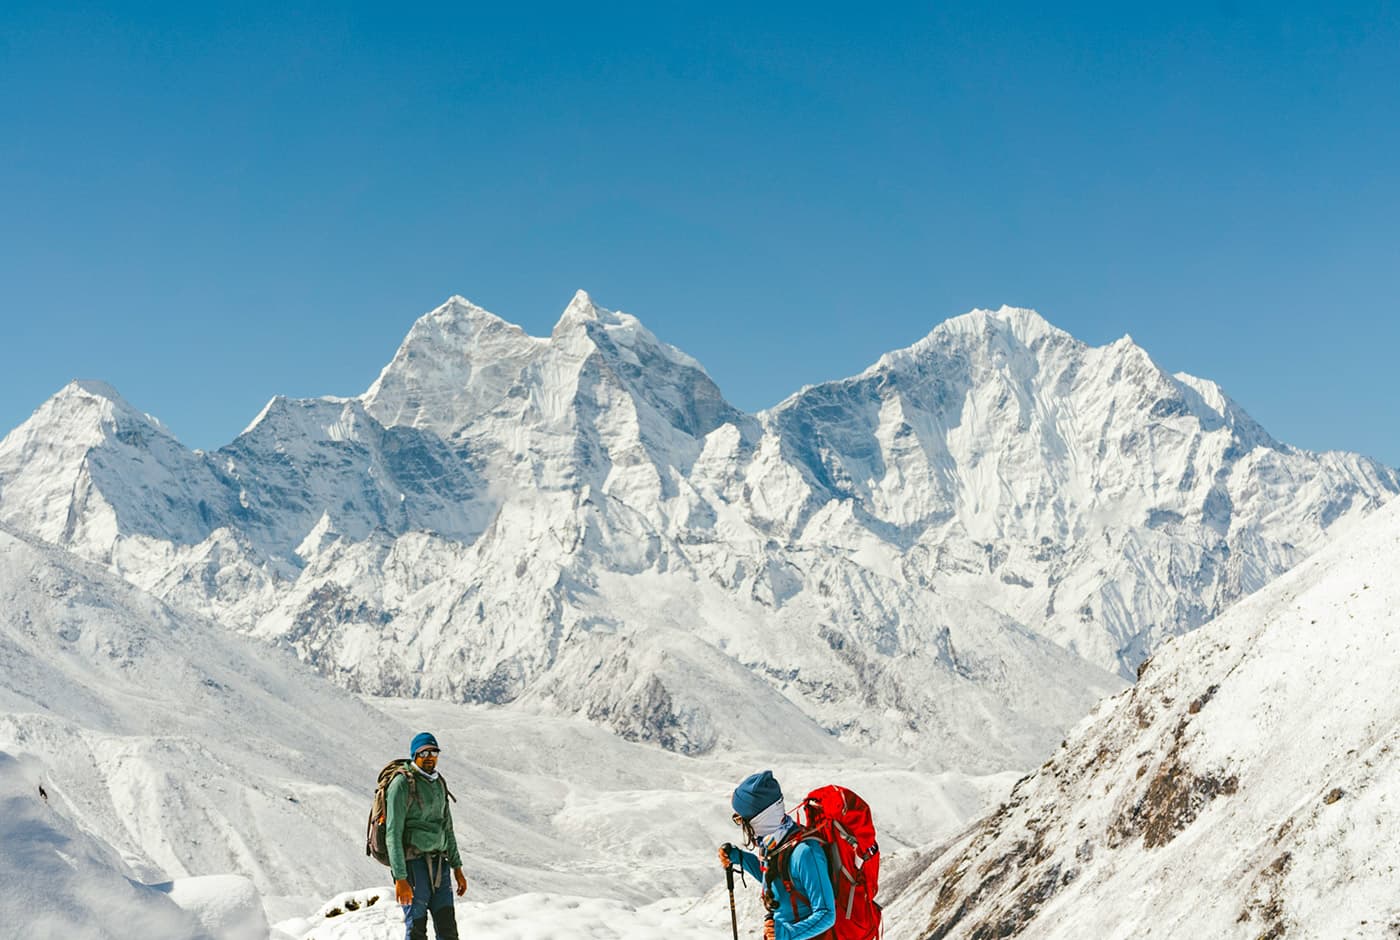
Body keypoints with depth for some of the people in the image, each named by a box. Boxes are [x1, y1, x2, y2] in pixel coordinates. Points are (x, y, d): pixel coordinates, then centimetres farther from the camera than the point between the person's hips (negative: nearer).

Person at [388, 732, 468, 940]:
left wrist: (457, 868, 17)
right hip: (412, 863, -7)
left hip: (437, 865, 7)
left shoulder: (439, 783, 14)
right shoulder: (402, 784, -10)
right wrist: (400, 879, -19)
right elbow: (393, 834, -14)